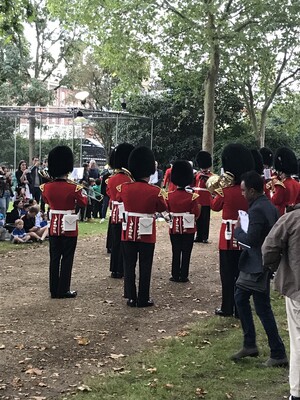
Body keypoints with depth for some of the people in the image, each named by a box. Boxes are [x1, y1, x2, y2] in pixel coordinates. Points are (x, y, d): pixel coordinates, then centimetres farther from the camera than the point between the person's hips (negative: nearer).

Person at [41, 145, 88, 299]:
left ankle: (54, 290, 16)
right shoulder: (73, 188, -17)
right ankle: (64, 290, 8)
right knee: (67, 259, 5)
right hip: (69, 228, -4)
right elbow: (84, 202, 0)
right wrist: (81, 191, 15)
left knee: (54, 258, 11)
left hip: (54, 227, 4)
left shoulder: (47, 187, -5)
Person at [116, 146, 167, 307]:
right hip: (147, 234, -2)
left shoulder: (124, 187, -6)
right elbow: (163, 208, 2)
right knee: (145, 267, 7)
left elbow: (118, 198, 17)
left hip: (128, 233, 3)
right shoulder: (155, 191, -14)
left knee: (129, 266, 10)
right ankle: (143, 299, 11)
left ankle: (131, 298, 14)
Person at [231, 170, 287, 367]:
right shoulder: (269, 206, 8)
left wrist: (238, 230, -7)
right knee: (240, 298, 18)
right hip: (255, 263, 10)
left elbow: (250, 240, -25)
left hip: (257, 266, -10)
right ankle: (250, 345, 25)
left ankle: (279, 354, 6)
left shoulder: (257, 210, -21)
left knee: (263, 308, -2)